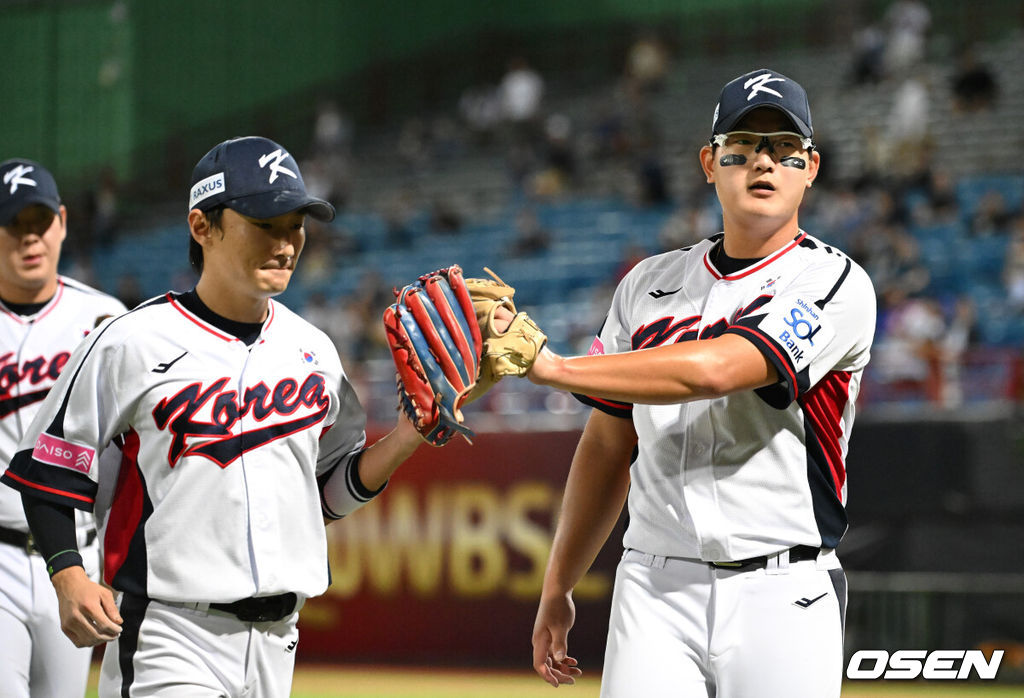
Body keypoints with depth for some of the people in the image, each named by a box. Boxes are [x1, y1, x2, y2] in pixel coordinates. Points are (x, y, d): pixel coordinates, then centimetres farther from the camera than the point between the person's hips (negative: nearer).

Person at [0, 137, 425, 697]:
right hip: (168, 643, -5)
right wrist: (69, 578, -15)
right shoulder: (131, 343, -6)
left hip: (276, 640, 5)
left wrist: (408, 436, 0)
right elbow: (48, 470, -2)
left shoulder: (313, 350, 10)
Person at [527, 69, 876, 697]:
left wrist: (553, 367, -20)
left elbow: (713, 370, -21)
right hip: (653, 590, 3)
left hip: (781, 596, -3)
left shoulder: (835, 285, -5)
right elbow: (609, 445, 19)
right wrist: (557, 589, 17)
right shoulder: (648, 285, 13)